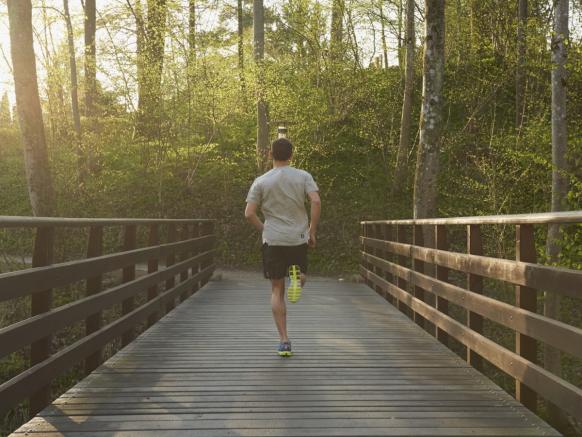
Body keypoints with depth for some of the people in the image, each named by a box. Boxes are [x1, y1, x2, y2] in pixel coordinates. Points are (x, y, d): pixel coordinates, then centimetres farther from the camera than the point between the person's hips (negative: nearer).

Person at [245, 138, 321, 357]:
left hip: (273, 240, 0)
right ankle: (298, 276, -14)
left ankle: (284, 340, 2)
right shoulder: (303, 176, 1)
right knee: (301, 277, 24)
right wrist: (312, 232, -3)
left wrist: (264, 229, 11)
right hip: (299, 238, 1)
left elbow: (249, 213, -5)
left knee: (277, 291, 6)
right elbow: (316, 202, -12)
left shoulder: (261, 182, 1)